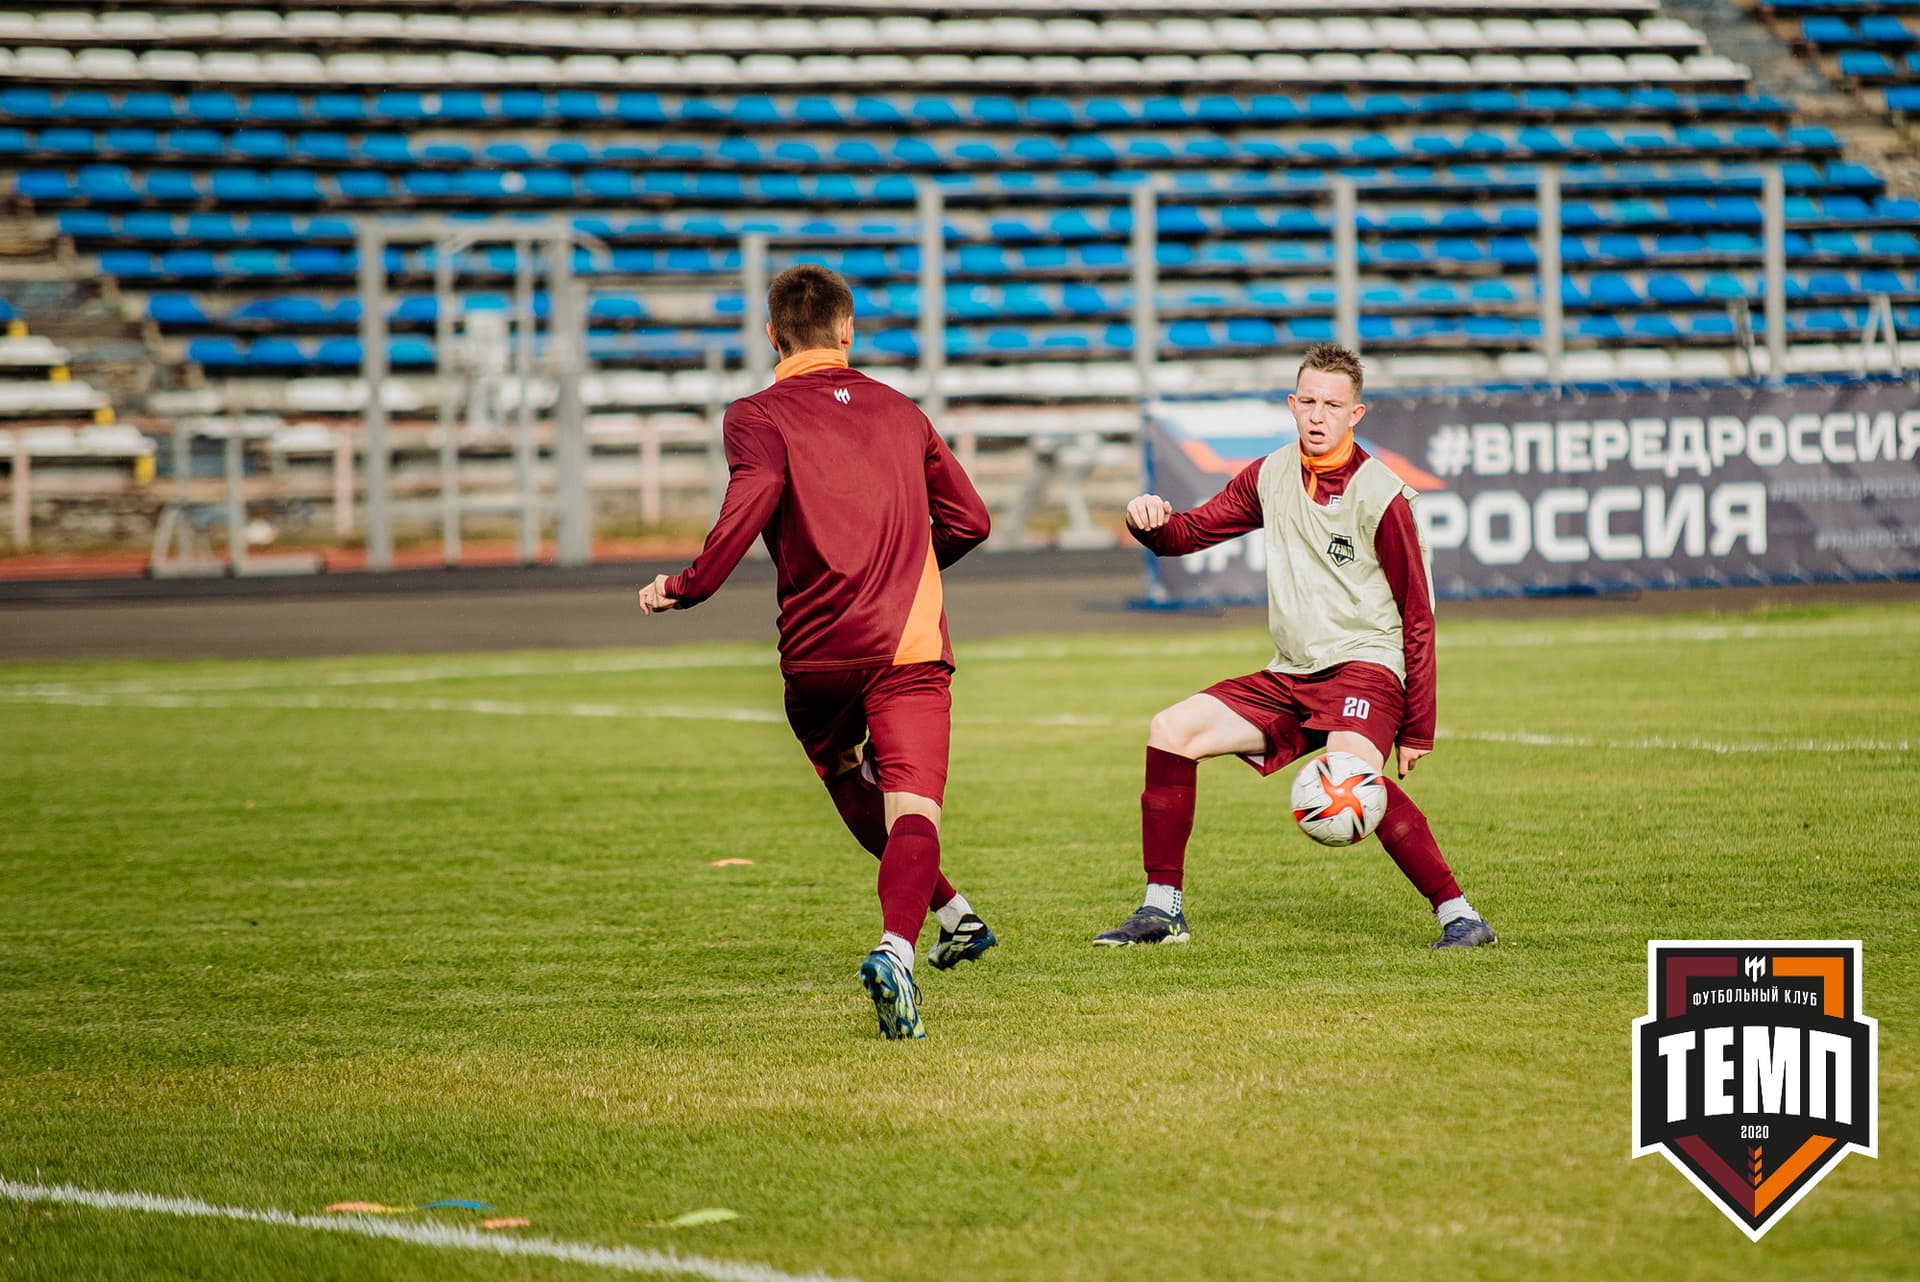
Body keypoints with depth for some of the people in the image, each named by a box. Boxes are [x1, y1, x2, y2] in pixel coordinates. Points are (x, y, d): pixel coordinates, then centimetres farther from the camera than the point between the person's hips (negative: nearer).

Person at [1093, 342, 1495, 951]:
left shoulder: (1381, 496, -9)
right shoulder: (1271, 476, 8)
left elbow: (1417, 616, -5)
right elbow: (1188, 533, 15)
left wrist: (1418, 728, -7)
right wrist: (1149, 521, -11)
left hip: (1363, 666, -7)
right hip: (1287, 677, 7)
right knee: (1171, 730, -7)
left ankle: (1457, 913, -30)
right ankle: (1162, 910, 1)